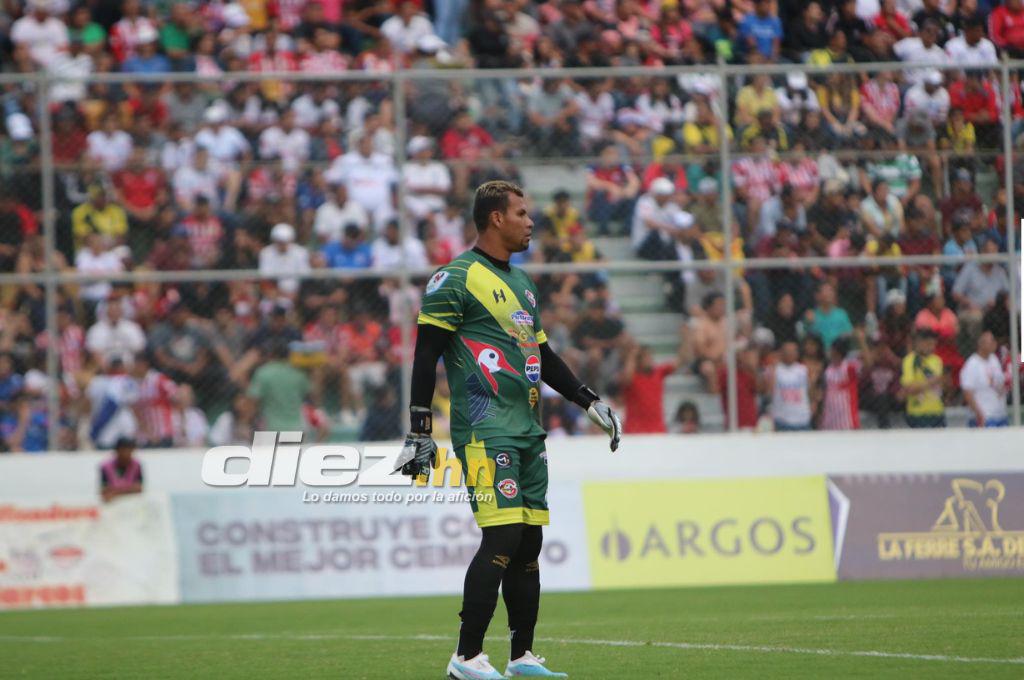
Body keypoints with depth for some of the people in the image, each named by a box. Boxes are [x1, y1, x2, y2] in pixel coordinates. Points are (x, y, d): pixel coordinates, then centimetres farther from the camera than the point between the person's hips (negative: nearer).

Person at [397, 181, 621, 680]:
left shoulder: (521, 284, 21)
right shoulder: (456, 279, -5)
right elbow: (425, 356, -8)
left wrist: (588, 401, 26)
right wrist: (419, 432, -13)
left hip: (527, 430, 9)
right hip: (485, 428, -8)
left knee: (529, 541, 7)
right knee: (503, 535, -16)